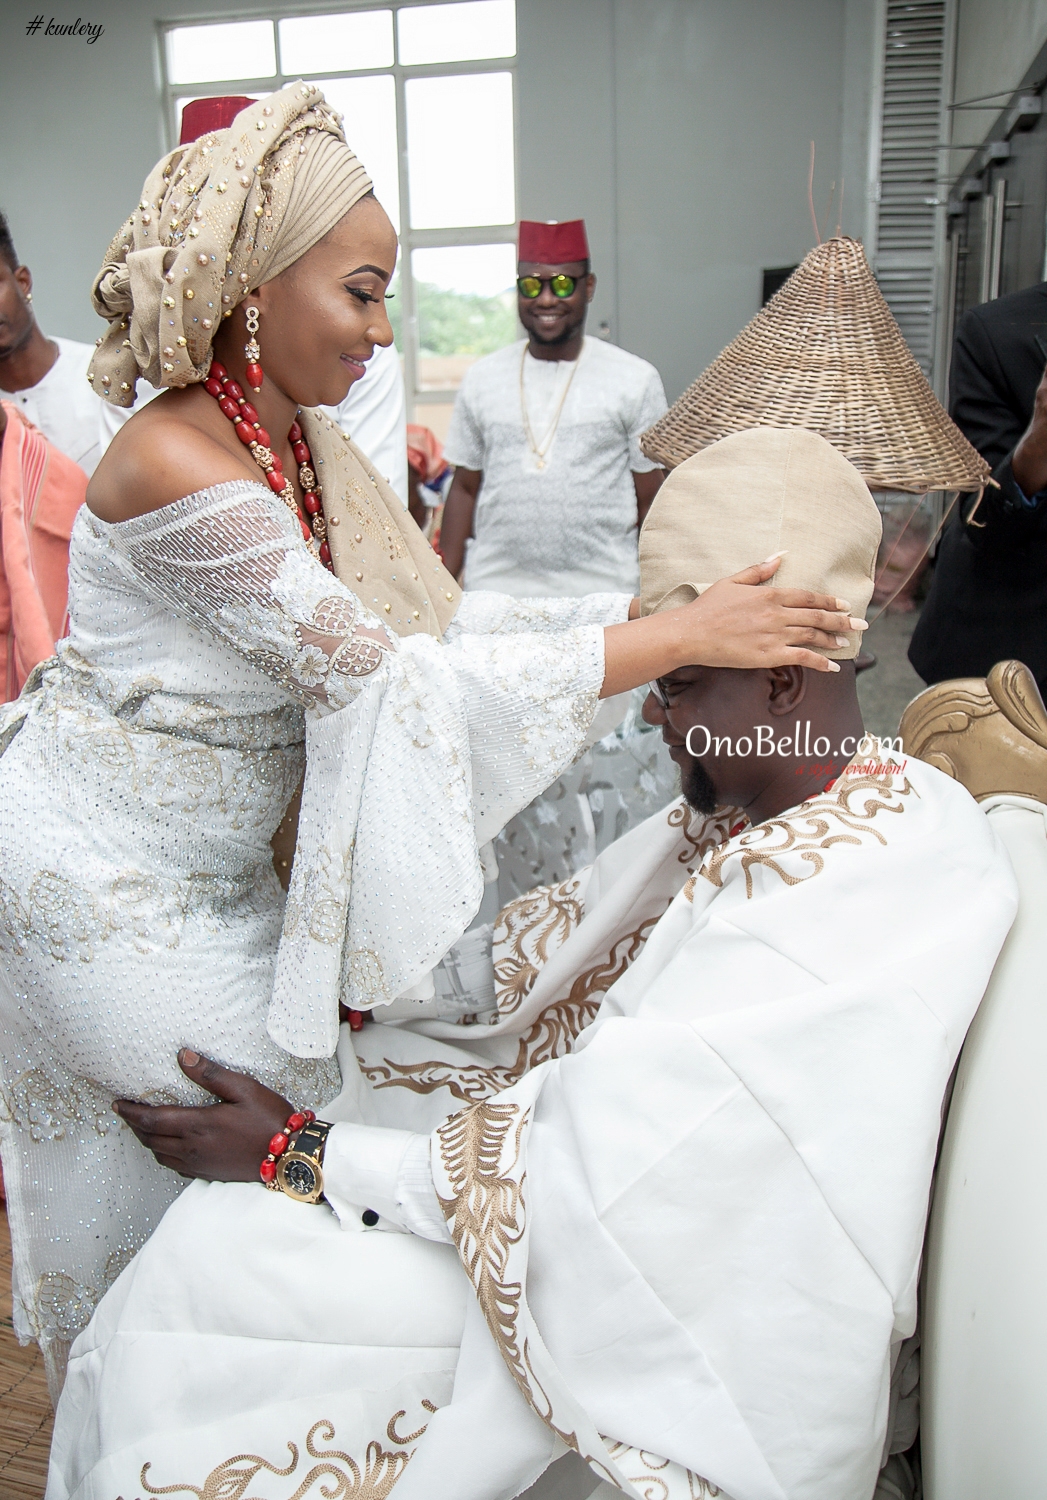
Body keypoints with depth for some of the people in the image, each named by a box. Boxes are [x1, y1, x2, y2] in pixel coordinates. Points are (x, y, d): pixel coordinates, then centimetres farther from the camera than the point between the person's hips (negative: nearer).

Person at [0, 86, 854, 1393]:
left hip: (208, 867, 8)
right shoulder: (175, 464, -29)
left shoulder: (309, 448, -2)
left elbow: (437, 613, -2)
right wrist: (677, 638, -31)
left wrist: (661, 603, -10)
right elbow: (379, 672, -30)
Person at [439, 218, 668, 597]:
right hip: (493, 591, 2)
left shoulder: (636, 380, 4)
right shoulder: (482, 378, 11)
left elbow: (651, 501, 3)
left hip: (601, 594, -1)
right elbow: (465, 488, 13)